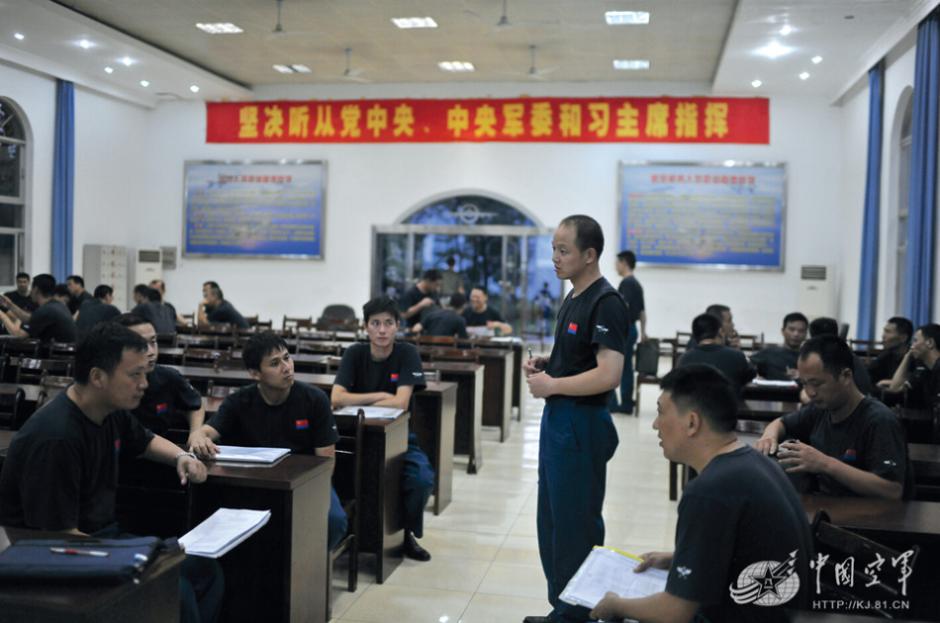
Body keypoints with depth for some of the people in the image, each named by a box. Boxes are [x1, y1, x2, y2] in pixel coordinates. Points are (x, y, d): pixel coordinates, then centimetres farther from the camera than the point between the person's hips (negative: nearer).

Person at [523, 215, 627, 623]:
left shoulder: (606, 303, -17)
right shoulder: (573, 299, 12)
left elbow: (608, 375, -26)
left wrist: (551, 385, -17)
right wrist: (545, 364, 6)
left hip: (580, 426, -10)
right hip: (557, 420, 10)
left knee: (576, 526, 2)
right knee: (553, 522, 17)